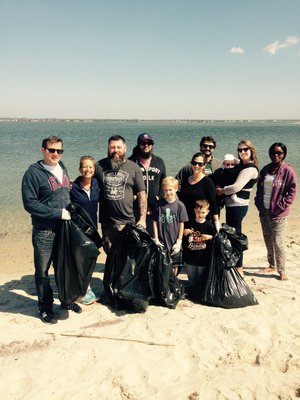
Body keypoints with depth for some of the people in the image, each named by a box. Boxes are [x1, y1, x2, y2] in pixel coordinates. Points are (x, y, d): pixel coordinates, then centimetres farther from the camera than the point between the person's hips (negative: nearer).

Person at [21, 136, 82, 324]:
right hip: (44, 232, -6)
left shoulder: (62, 168, 9)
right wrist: (58, 213, -19)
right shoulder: (33, 173, -12)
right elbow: (30, 203, -17)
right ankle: (45, 308, 22)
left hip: (64, 228, 6)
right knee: (43, 271, 6)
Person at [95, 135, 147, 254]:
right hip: (107, 222, 2)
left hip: (127, 222, -1)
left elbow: (142, 194, 0)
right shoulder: (99, 166, 3)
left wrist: (142, 218, -6)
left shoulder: (134, 168, 1)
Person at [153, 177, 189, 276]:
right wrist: (156, 240, -2)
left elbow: (181, 225, -2)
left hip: (174, 243, 0)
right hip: (161, 242, 1)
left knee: (174, 267, 10)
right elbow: (155, 222, 2)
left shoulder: (180, 205, -5)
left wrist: (179, 242, -3)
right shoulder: (159, 204, -2)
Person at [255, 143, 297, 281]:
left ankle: (282, 270, 5)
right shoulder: (265, 169, 11)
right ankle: (272, 266, 28)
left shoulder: (288, 170, -7)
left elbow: (292, 191, -8)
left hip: (278, 213, -6)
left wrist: (282, 206, -14)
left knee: (278, 241, -7)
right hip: (264, 211, 6)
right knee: (268, 240, 14)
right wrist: (258, 202, 6)